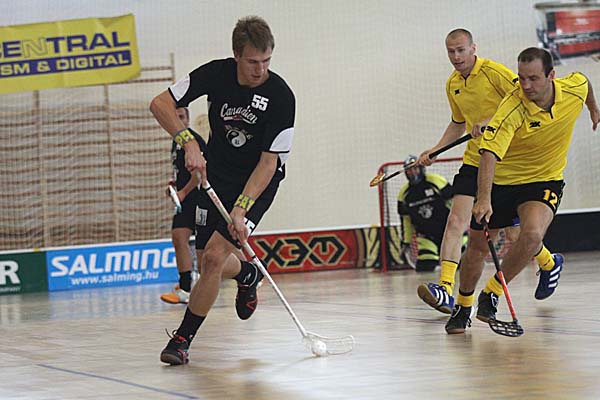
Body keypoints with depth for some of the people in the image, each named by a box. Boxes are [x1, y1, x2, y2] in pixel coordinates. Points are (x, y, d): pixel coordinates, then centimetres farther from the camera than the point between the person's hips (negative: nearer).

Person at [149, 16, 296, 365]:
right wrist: (189, 142, -28)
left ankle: (183, 339, -4)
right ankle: (248, 275, 45)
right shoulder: (216, 74, -14)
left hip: (257, 184, -4)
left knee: (215, 257, -17)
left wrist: (241, 208, -29)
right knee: (213, 264, 8)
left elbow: (268, 162, -21)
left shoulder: (281, 96, -22)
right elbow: (160, 104, -12)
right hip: (217, 176, 4)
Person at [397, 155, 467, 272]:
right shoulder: (404, 193, 2)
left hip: (446, 226, -3)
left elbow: (453, 200, -6)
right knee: (424, 266, -13)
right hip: (426, 234, 3)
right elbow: (406, 219, 11)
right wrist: (406, 241, 10)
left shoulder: (436, 181, -12)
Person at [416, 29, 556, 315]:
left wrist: (492, 123, -27)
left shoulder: (493, 72, -13)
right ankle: (446, 289, -20)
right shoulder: (452, 85, 9)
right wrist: (435, 150, 13)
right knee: (456, 221, -13)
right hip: (474, 160, 6)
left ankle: (548, 262, 35)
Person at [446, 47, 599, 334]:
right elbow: (489, 153, -38)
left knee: (532, 234, -27)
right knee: (477, 245, 5)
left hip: (545, 181, 1)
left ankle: (491, 294, -7)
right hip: (502, 180, -1)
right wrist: (484, 198, -52)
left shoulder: (575, 88, -15)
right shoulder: (512, 110, -28)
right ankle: (463, 307, 32)